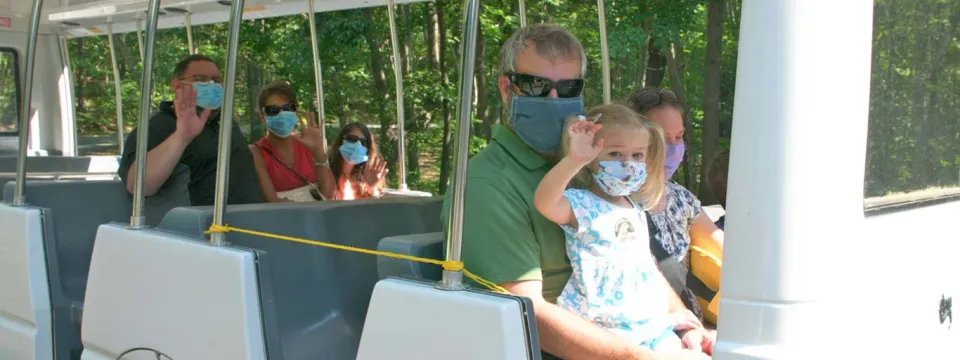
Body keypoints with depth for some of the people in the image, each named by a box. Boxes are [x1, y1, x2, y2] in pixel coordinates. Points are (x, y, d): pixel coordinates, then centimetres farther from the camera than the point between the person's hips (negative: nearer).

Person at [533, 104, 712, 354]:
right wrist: (573, 160, -45)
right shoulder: (581, 203, -10)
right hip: (605, 328, -7)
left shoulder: (635, 209, 14)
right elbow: (544, 202, -33)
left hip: (652, 321, 7)